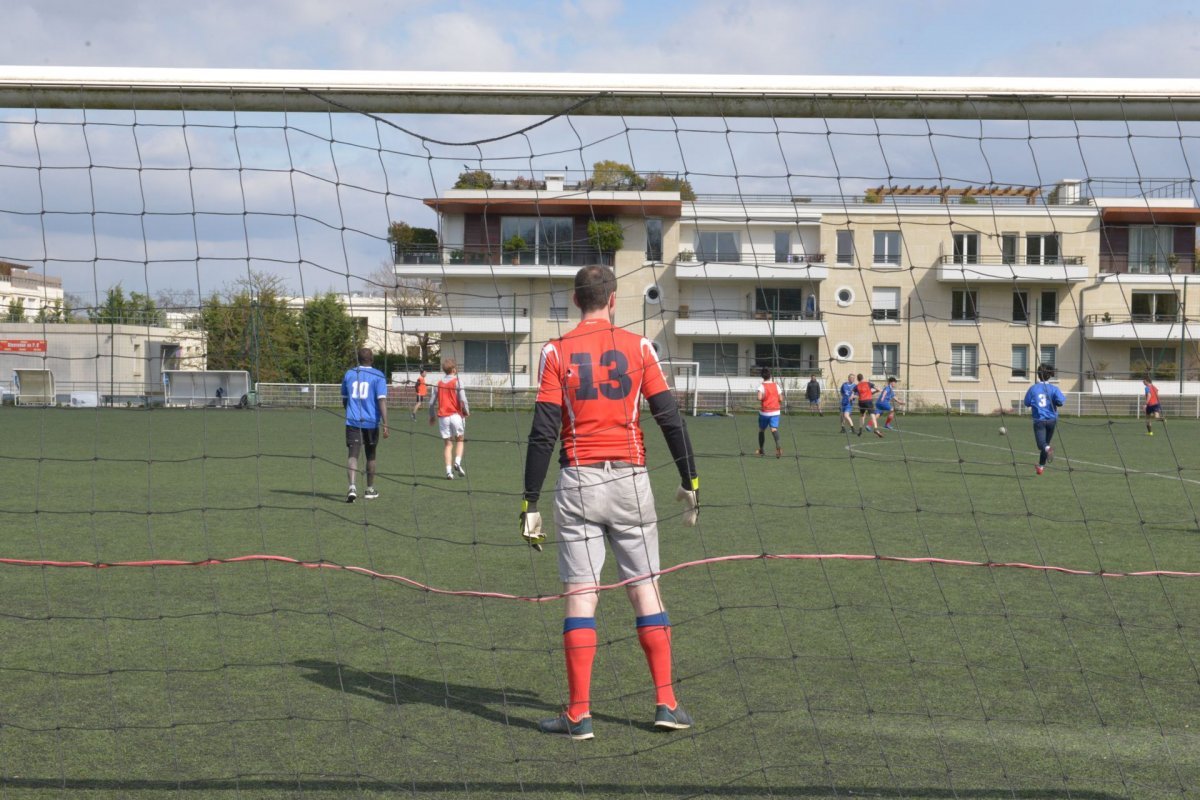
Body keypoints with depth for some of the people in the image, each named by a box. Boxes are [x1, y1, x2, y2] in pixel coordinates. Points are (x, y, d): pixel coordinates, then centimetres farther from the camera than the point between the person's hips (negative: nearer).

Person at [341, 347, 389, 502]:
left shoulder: (349, 374, 8)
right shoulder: (378, 376, -2)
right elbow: (382, 400, -12)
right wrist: (385, 424, -14)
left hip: (352, 421, 1)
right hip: (371, 422, -1)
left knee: (353, 454, -5)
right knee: (370, 456, 15)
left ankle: (352, 487, -27)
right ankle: (370, 490, 26)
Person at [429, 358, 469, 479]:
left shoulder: (438, 384, 8)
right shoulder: (457, 382, -3)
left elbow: (432, 402, 7)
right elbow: (463, 399, -14)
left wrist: (432, 417, 20)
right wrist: (467, 411, 1)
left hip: (443, 417, 3)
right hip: (456, 415, -3)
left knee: (448, 444, 7)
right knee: (460, 440, 15)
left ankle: (448, 471, -3)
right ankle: (457, 462, -6)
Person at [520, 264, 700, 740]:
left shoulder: (556, 353, -1)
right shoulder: (638, 347, 3)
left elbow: (543, 433, -6)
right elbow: (670, 419, 1)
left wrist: (531, 503, -3)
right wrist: (689, 482, 9)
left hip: (578, 482, -1)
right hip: (630, 480, 1)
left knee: (581, 596, 1)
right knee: (645, 590, 9)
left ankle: (578, 714, 1)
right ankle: (666, 704, 11)